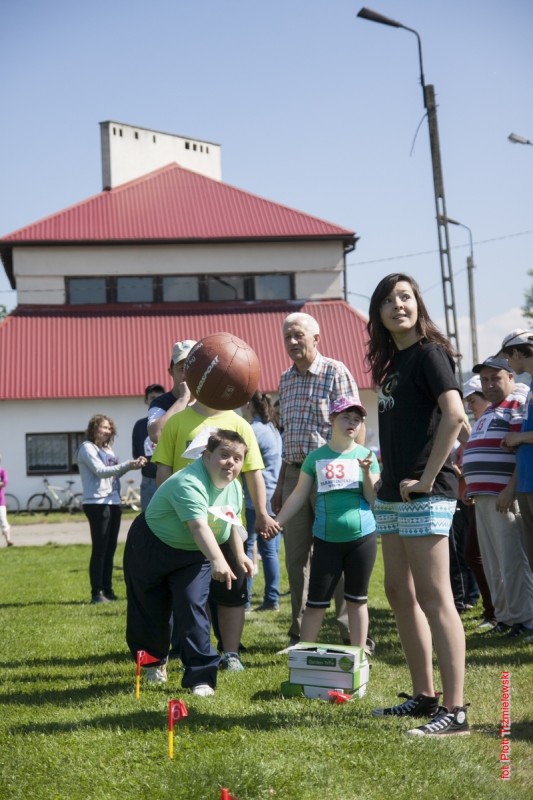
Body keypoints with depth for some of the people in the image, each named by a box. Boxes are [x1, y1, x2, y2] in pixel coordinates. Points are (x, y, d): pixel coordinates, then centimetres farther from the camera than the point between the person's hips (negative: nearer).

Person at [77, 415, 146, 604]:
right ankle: (97, 593, -6)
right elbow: (100, 471, -15)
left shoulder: (107, 450, 21)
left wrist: (132, 464, -3)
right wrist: (128, 465, -22)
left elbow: (114, 472, 12)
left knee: (110, 549, 8)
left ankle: (108, 591, 13)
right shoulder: (87, 448, -4)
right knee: (100, 549, -8)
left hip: (113, 502, 8)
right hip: (96, 503, -8)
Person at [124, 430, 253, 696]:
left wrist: (239, 555, 14)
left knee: (192, 608, -11)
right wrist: (218, 560, -60)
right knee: (151, 610, 8)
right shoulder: (189, 483, -35)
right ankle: (154, 662, 33)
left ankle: (200, 675, -8)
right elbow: (199, 526, -49)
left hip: (194, 555, 5)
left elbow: (232, 523, 14)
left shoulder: (234, 487, -6)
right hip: (152, 548, -5)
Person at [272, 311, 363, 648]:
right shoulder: (286, 380, 15)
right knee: (296, 557, 8)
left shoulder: (335, 372, -5)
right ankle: (300, 635, 17)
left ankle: (353, 635, 4)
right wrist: (281, 484, 17)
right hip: (294, 473, 7)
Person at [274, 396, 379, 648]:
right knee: (316, 601, 2)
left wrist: (367, 471, -16)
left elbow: (374, 499, -1)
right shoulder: (317, 457, 1)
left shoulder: (366, 455, 2)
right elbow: (299, 496, 4)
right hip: (326, 539, 0)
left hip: (362, 537, 1)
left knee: (357, 600, 10)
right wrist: (276, 523, -2)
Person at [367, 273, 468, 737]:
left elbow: (454, 413, -21)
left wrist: (427, 478, -20)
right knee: (399, 593, 13)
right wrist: (388, 479, 12)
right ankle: (423, 696, 22)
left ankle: (455, 711, -8)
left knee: (433, 596, -10)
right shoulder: (391, 360, 16)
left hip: (425, 494, -9)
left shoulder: (429, 352, -8)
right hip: (393, 494, 9)